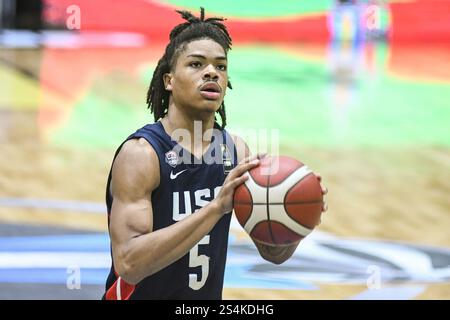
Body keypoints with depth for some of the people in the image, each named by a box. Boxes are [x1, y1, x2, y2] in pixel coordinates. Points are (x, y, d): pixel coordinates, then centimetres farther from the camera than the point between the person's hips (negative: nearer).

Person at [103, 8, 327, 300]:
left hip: (209, 295, 5)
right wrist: (216, 207, -34)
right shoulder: (141, 153, -19)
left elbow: (273, 252, 3)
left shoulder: (236, 150, -2)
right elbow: (128, 263, -29)